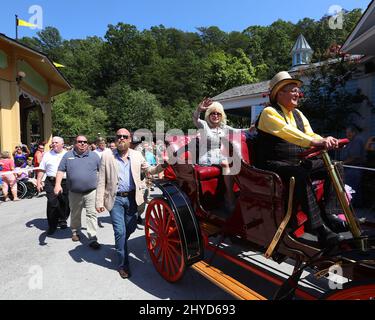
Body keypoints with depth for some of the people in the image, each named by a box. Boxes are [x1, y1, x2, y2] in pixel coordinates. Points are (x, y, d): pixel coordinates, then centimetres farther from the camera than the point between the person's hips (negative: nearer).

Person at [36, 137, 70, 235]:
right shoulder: (47, 155, 11)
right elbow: (42, 170, 11)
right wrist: (38, 182, 4)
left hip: (65, 182, 0)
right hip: (51, 182, 0)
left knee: (65, 204, 8)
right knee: (52, 204, -6)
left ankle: (62, 221, 30)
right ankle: (52, 226, 7)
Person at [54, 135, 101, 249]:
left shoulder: (94, 155, 3)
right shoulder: (68, 155, 5)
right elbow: (61, 170, 3)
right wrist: (57, 184, -9)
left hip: (91, 192, -1)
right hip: (74, 193, 2)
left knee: (92, 214, -4)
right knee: (75, 214, 18)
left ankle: (93, 238, 1)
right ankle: (75, 232, 40)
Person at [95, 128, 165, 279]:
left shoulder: (137, 155, 4)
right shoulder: (107, 155, -4)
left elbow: (149, 170, 11)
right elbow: (101, 180, -4)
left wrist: (162, 165, -8)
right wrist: (99, 202, -8)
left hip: (132, 197, 3)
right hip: (115, 199, -3)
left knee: (130, 228, 16)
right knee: (120, 232, -1)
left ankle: (120, 246, 48)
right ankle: (123, 264, 18)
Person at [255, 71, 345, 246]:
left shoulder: (298, 114, 17)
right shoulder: (269, 112, -8)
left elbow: (310, 134, 7)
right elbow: (287, 132, -25)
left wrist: (325, 141, -16)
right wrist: (315, 142, -36)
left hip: (298, 162, 8)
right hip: (273, 165, -8)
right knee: (300, 175, -34)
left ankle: (327, 212, 3)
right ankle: (319, 228, -29)